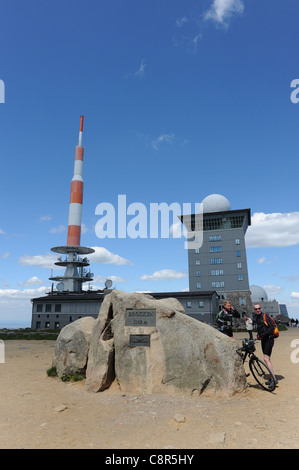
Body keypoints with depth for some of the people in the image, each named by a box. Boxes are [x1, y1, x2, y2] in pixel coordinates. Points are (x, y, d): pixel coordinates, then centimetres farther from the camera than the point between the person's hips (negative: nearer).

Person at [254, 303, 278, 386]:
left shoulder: (265, 316, -10)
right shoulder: (256, 318, 13)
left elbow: (272, 327, -18)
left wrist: (263, 334, -22)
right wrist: (258, 334, 9)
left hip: (269, 339, -8)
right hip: (263, 340, 8)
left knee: (266, 358, -16)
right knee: (267, 359, 12)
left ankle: (274, 379, -13)